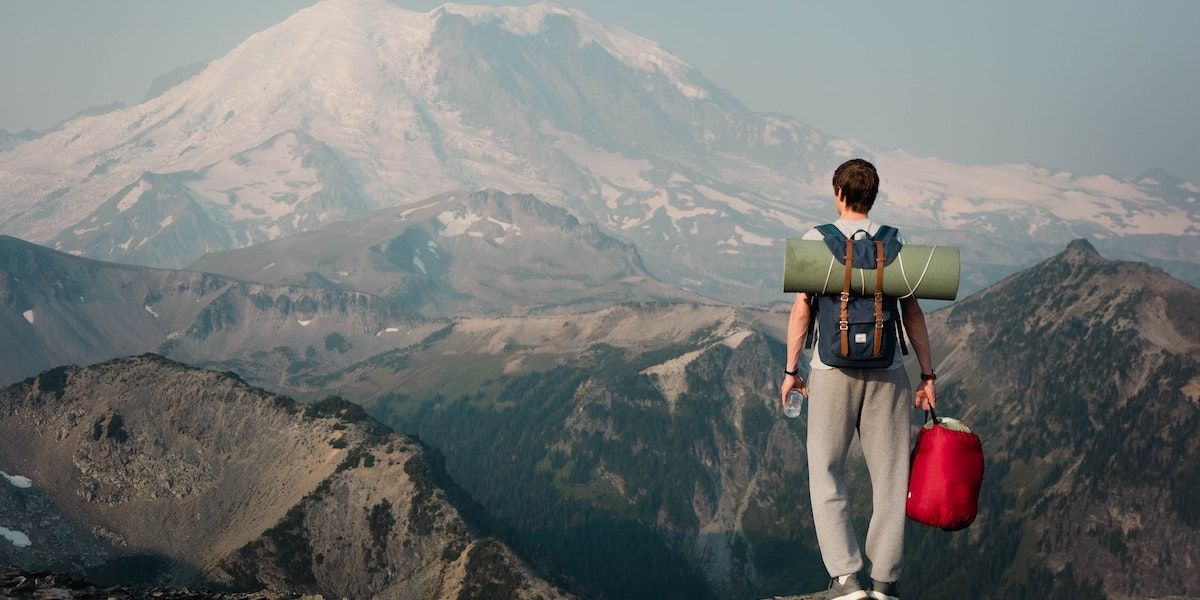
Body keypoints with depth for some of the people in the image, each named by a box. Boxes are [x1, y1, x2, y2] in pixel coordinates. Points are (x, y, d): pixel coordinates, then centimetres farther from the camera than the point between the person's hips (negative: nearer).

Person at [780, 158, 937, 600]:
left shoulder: (816, 240, -1)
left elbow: (801, 309, -4)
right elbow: (912, 313, 3)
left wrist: (791, 369, 5)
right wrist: (927, 374, 8)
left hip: (832, 369, -1)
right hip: (886, 372, 2)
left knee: (826, 473, 8)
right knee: (889, 476, 9)